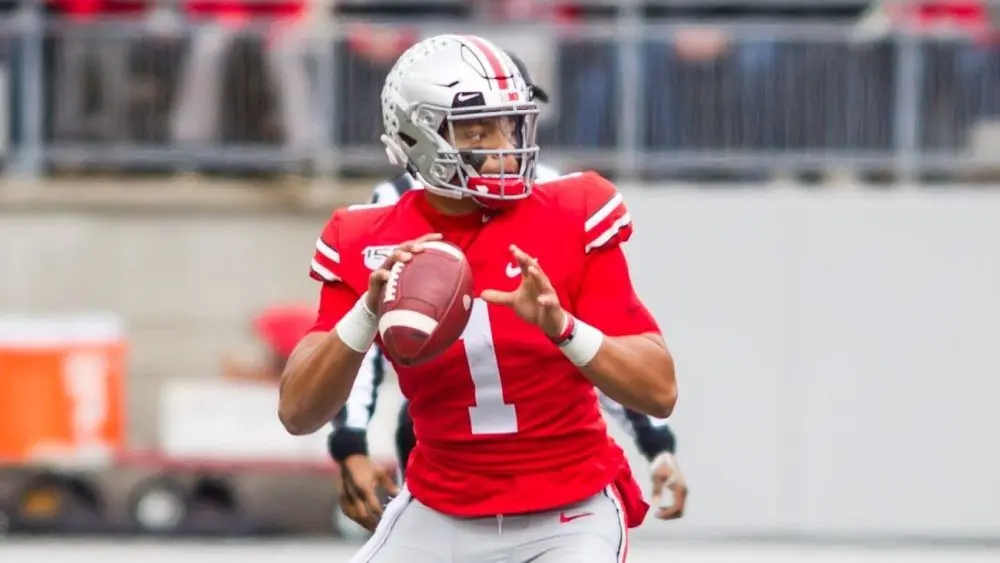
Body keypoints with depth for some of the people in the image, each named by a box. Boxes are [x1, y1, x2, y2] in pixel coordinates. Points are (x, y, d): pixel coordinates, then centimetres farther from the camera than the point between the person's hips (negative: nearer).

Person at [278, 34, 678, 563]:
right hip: (439, 515, 2)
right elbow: (297, 413, -12)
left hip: (569, 514, -2)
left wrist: (561, 325, -33)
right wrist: (368, 312, -28)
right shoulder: (369, 246, -7)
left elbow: (659, 392, -16)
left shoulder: (571, 219, -11)